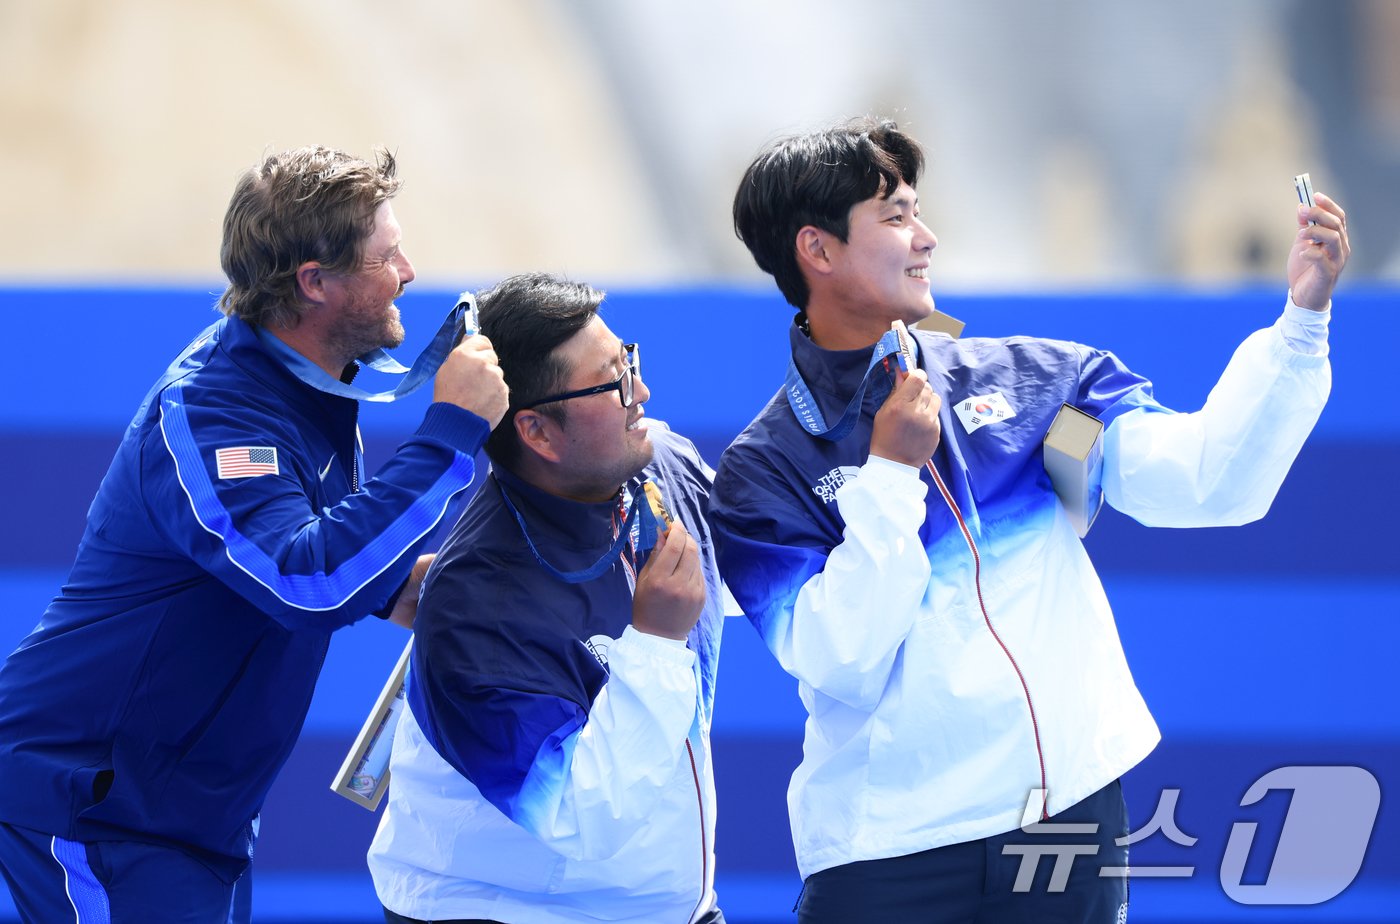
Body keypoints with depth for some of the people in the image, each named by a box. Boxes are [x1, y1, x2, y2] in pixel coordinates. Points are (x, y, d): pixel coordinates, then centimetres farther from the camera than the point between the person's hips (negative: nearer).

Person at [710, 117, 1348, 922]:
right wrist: (891, 473, -13)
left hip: (1074, 819, 3)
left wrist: (1303, 318, -9)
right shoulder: (763, 473, -2)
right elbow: (839, 664, -13)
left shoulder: (1028, 379, 7)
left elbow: (1208, 481, -1)